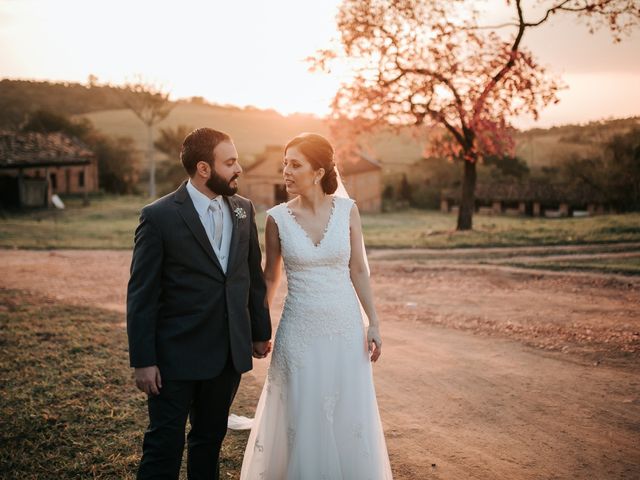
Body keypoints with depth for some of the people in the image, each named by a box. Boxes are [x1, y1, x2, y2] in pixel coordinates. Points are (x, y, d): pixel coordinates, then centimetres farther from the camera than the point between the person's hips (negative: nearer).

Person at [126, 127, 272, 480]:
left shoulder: (243, 209, 5)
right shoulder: (159, 217, -12)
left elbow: (254, 275, 12)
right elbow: (141, 295, -11)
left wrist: (261, 332, 14)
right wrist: (143, 361, -12)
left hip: (229, 353, 5)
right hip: (177, 355, -5)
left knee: (210, 438, 18)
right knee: (165, 444, 3)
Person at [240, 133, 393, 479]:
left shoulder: (347, 210, -4)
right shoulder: (277, 217, -6)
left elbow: (359, 270, 3)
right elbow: (270, 277, 5)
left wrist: (373, 323, 0)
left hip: (345, 327, 1)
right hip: (299, 331, -1)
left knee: (350, 418, 11)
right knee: (302, 419, 9)